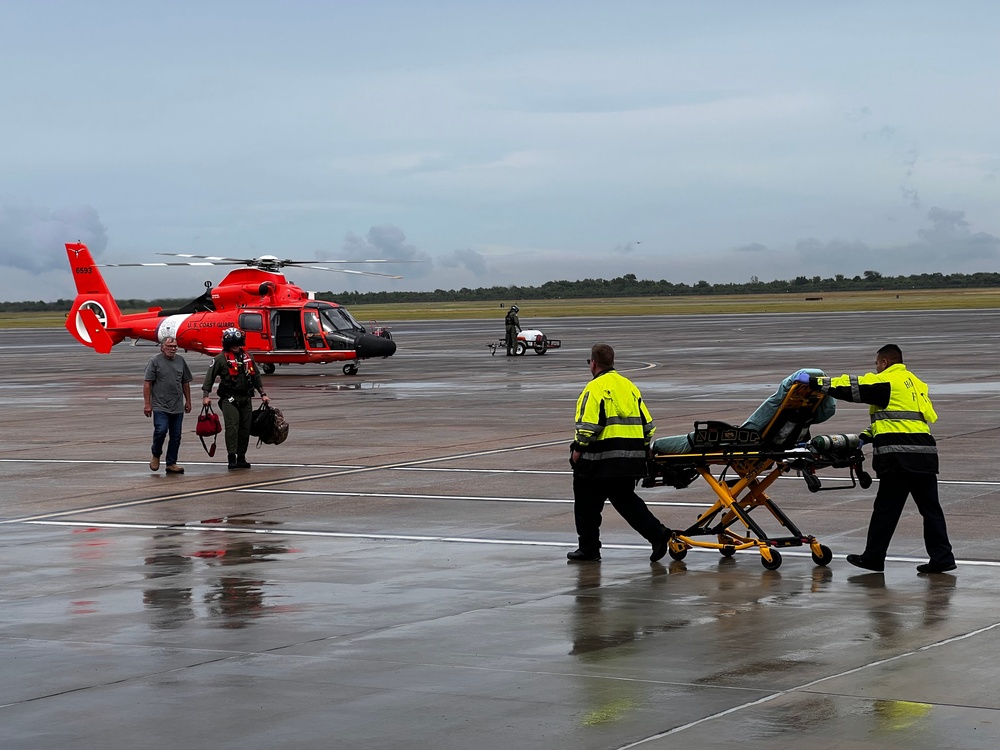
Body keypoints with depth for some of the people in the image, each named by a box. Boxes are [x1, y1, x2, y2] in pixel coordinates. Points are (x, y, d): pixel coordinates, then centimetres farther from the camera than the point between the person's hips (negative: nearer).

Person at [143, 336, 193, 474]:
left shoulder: (180, 361, 12)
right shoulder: (155, 362, -3)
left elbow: (185, 383, 19)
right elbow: (147, 383, -7)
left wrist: (188, 401, 16)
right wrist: (147, 403, -12)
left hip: (177, 406, 5)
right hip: (160, 406, -5)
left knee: (176, 436, 4)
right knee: (161, 430, -17)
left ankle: (171, 463, 13)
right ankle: (156, 455, 9)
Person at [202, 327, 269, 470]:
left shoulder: (248, 357, 14)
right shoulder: (221, 358, -2)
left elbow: (256, 376, 23)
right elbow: (210, 377, -4)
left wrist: (262, 393, 22)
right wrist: (206, 395, -13)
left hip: (246, 398, 5)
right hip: (229, 398, -5)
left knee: (245, 427, 5)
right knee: (232, 426, -16)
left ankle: (241, 458, 13)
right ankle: (232, 458, -17)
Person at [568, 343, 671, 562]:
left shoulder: (595, 388, -9)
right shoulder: (629, 386, 15)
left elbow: (588, 423, -18)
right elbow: (647, 422, 16)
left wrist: (578, 448, -8)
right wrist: (643, 449, 23)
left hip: (600, 458, -7)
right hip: (631, 456, 7)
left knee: (587, 502, 7)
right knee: (625, 499, 15)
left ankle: (588, 549, 12)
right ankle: (658, 535, 1)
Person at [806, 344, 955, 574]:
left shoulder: (886, 381, -2)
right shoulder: (916, 383, 24)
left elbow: (852, 387, -8)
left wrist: (818, 382, -2)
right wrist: (867, 435, 22)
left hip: (899, 457, -7)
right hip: (925, 454, 7)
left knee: (886, 509, 0)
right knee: (930, 508, 9)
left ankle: (873, 558, 7)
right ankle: (942, 557, 7)